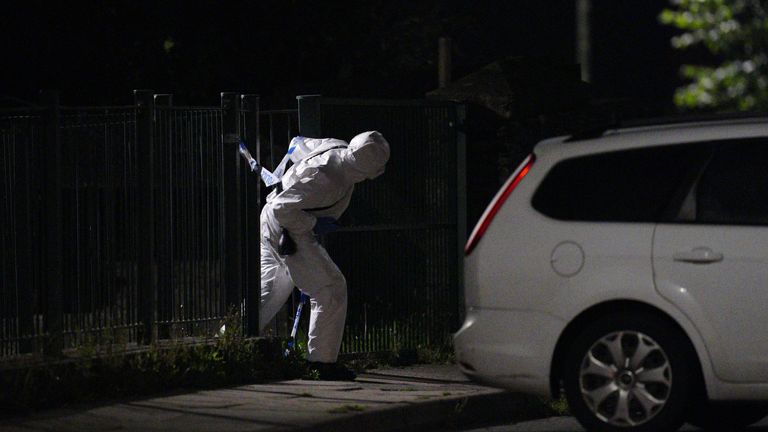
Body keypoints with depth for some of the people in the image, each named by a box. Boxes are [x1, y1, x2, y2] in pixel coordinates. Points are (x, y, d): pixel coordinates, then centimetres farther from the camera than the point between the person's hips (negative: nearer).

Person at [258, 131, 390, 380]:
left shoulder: (338, 147, -4)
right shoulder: (326, 180, -32)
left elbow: (298, 145, 16)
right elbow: (283, 208, -30)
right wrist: (314, 224, -21)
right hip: (287, 233, -10)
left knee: (270, 293, 21)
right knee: (331, 288, -6)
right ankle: (323, 361, -2)